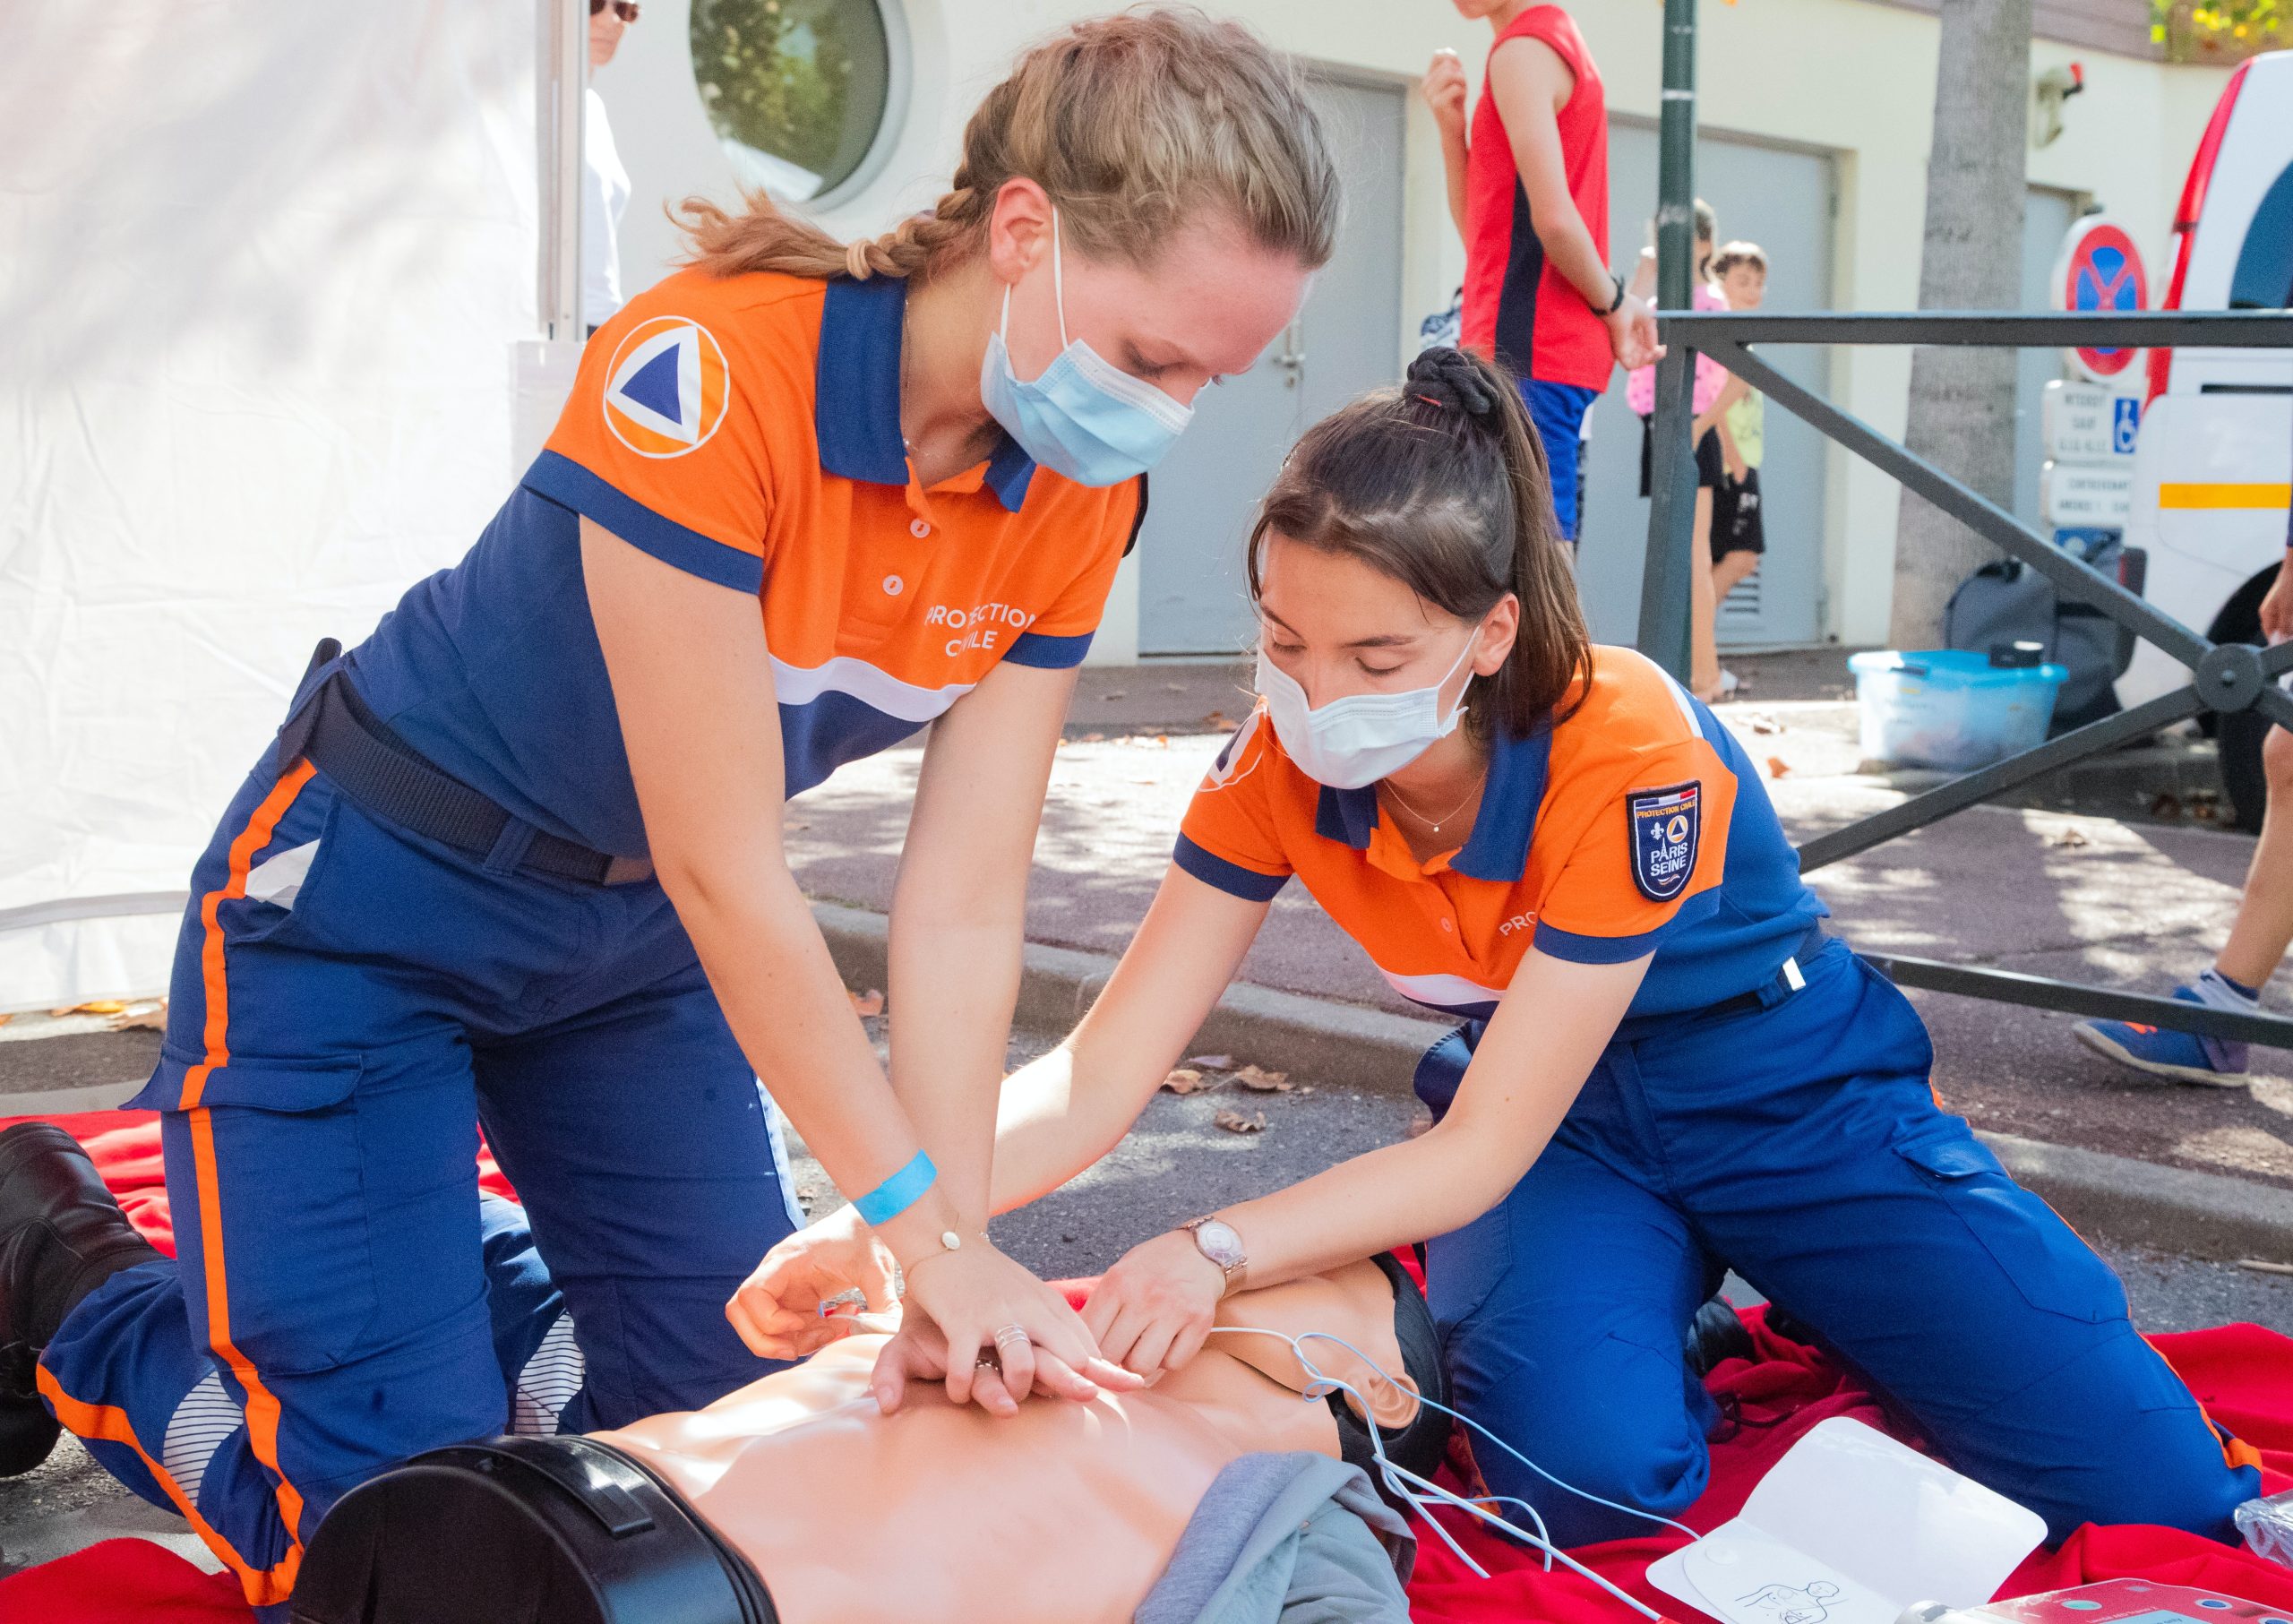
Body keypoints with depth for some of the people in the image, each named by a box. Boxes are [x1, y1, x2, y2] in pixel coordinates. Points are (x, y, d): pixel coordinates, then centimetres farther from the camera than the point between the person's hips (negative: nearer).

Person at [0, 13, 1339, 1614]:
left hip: (632, 934, 7)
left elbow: (963, 905, -12)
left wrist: (961, 1256, -19)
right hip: (366, 909, -6)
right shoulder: (710, 379, -32)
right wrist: (923, 1226, -24)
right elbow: (726, 873, -29)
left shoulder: (1077, 501, -11)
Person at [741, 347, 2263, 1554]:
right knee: (1593, 1466, -27)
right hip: (1564, 1131, 3)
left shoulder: (1626, 752, -32)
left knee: (2153, 1489, -14)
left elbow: (1482, 1153, -28)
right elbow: (1097, 1078, -19)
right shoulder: (1281, 762, -18)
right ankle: (1662, 1306, 5)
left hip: (1797, 1108, -3)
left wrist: (1217, 1250, -41)